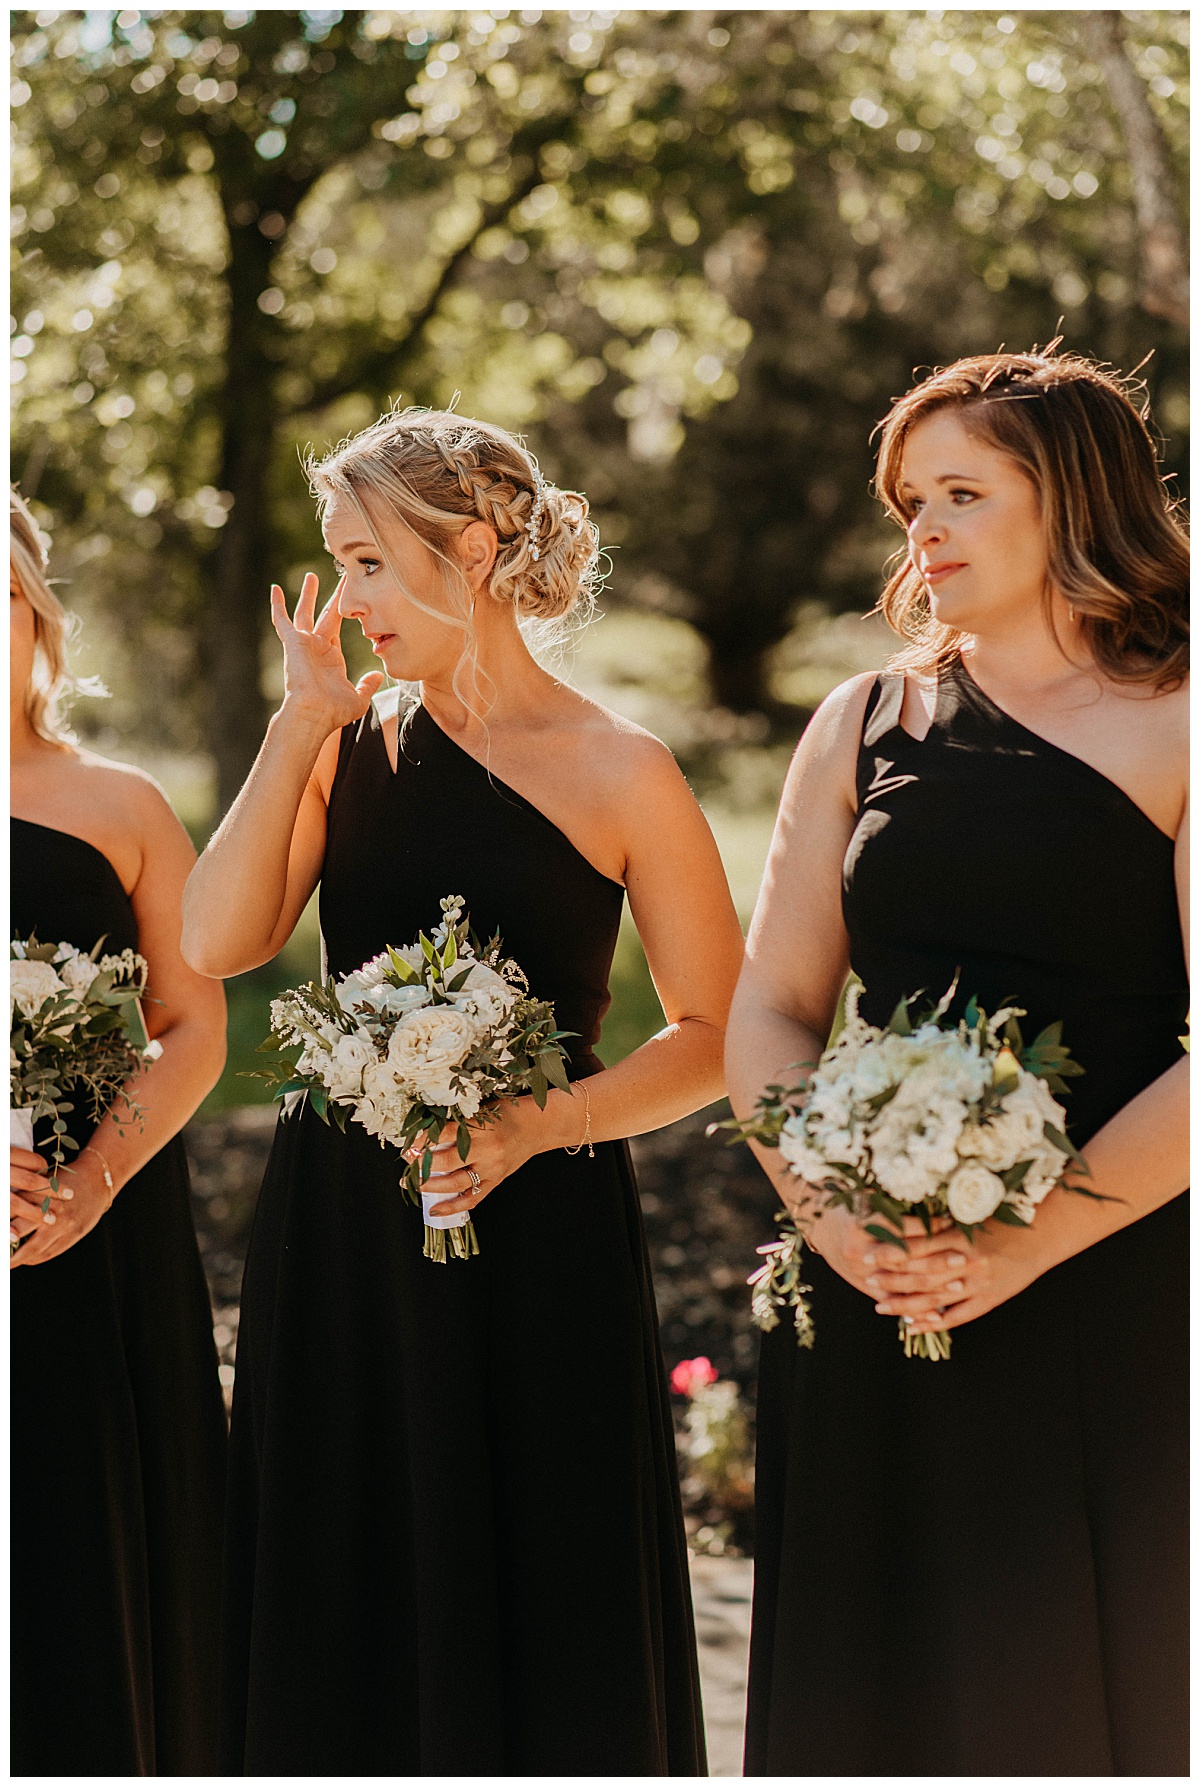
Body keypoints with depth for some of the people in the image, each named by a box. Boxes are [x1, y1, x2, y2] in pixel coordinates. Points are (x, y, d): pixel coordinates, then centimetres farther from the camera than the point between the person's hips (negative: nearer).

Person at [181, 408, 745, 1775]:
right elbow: (216, 942, -5)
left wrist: (537, 1125, -17)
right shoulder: (348, 744, 7)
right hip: (339, 1234, 4)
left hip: (534, 1232, -4)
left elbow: (716, 1033, -4)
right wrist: (300, 726, -7)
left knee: (540, 1620, 4)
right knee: (340, 1613, 10)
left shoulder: (618, 774, -4)